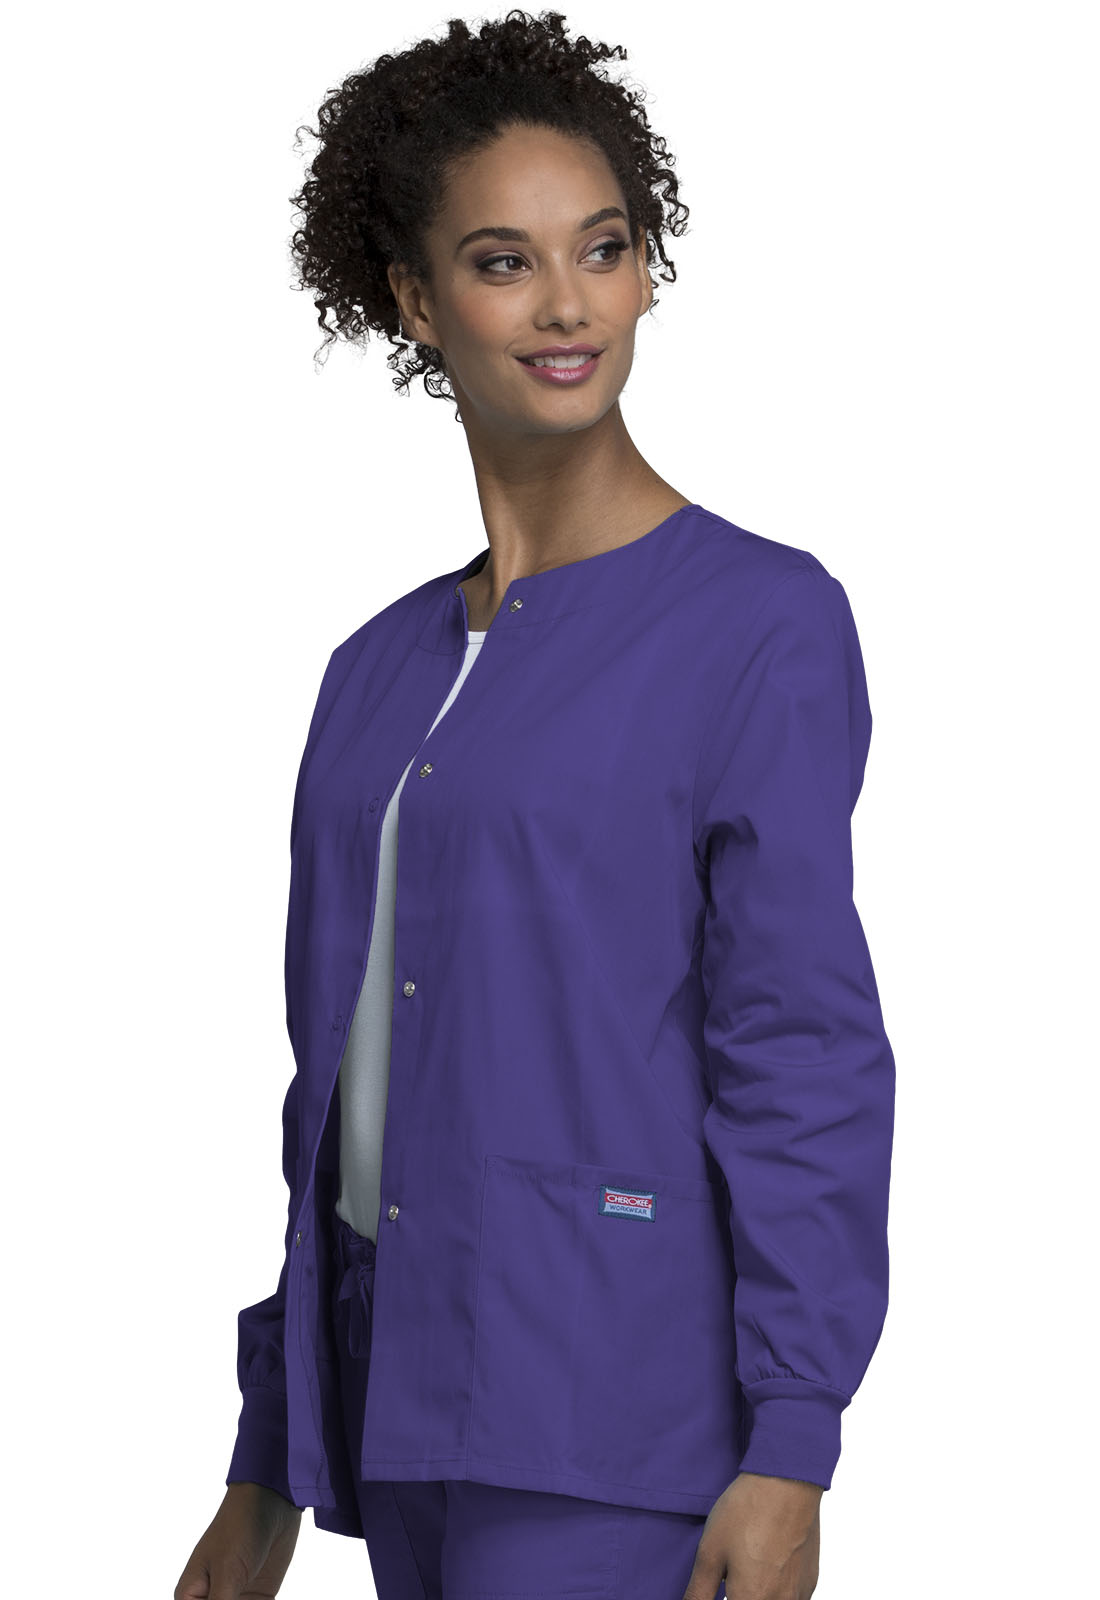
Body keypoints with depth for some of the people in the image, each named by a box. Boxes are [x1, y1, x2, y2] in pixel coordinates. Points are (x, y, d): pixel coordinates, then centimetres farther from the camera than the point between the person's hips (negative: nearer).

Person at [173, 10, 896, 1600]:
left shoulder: (763, 621, -5)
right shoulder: (385, 671, 14)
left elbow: (807, 1055, -10)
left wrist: (792, 1451, -17)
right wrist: (269, 1465, 17)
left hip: (609, 1412, -7)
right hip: (408, 1398, 7)